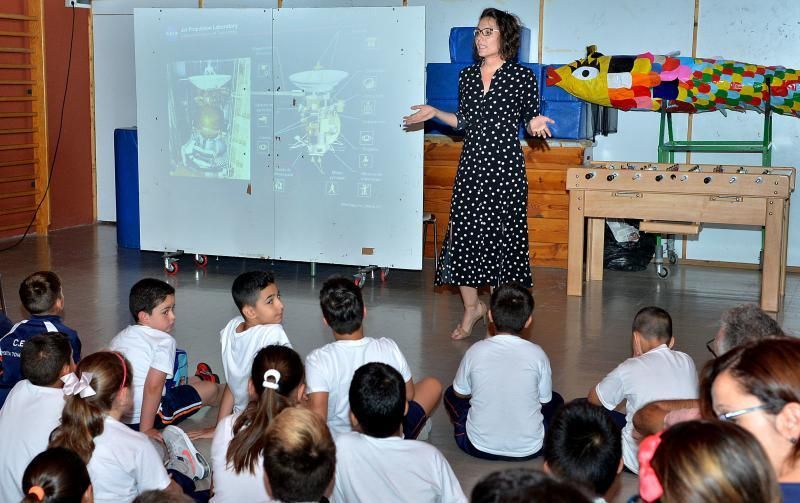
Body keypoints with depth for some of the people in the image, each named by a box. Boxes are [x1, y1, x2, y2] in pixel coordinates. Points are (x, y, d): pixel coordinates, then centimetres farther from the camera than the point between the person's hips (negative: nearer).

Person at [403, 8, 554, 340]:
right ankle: (472, 307, 19)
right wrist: (434, 113, 8)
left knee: (502, 234, 0)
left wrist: (535, 123, -17)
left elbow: (531, 118, 5)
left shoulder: (522, 76, -3)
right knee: (463, 232, 2)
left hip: (505, 166, -4)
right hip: (472, 164, 4)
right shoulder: (467, 76, 10)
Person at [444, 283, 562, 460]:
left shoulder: (476, 351, -13)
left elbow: (460, 393, 2)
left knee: (451, 394, 25)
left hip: (480, 448, -1)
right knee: (556, 400, 28)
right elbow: (545, 399, 1)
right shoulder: (537, 354, -13)